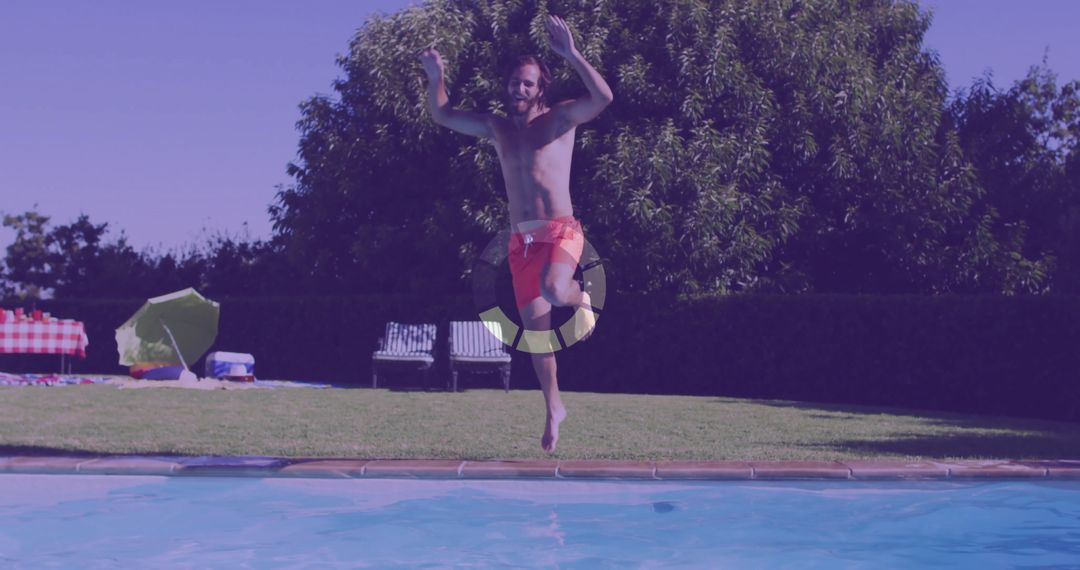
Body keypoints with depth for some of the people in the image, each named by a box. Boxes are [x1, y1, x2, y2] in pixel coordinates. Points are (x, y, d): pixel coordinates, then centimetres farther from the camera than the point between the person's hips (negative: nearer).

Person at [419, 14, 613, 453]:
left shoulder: (559, 119, 0)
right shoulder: (497, 127, 13)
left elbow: (603, 97, -17)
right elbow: (441, 114, 21)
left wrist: (571, 54, -25)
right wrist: (436, 78, 2)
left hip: (560, 232, -5)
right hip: (520, 240, 5)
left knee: (553, 291, -36)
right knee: (535, 329, 7)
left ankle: (582, 300, 2)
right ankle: (554, 408, 23)